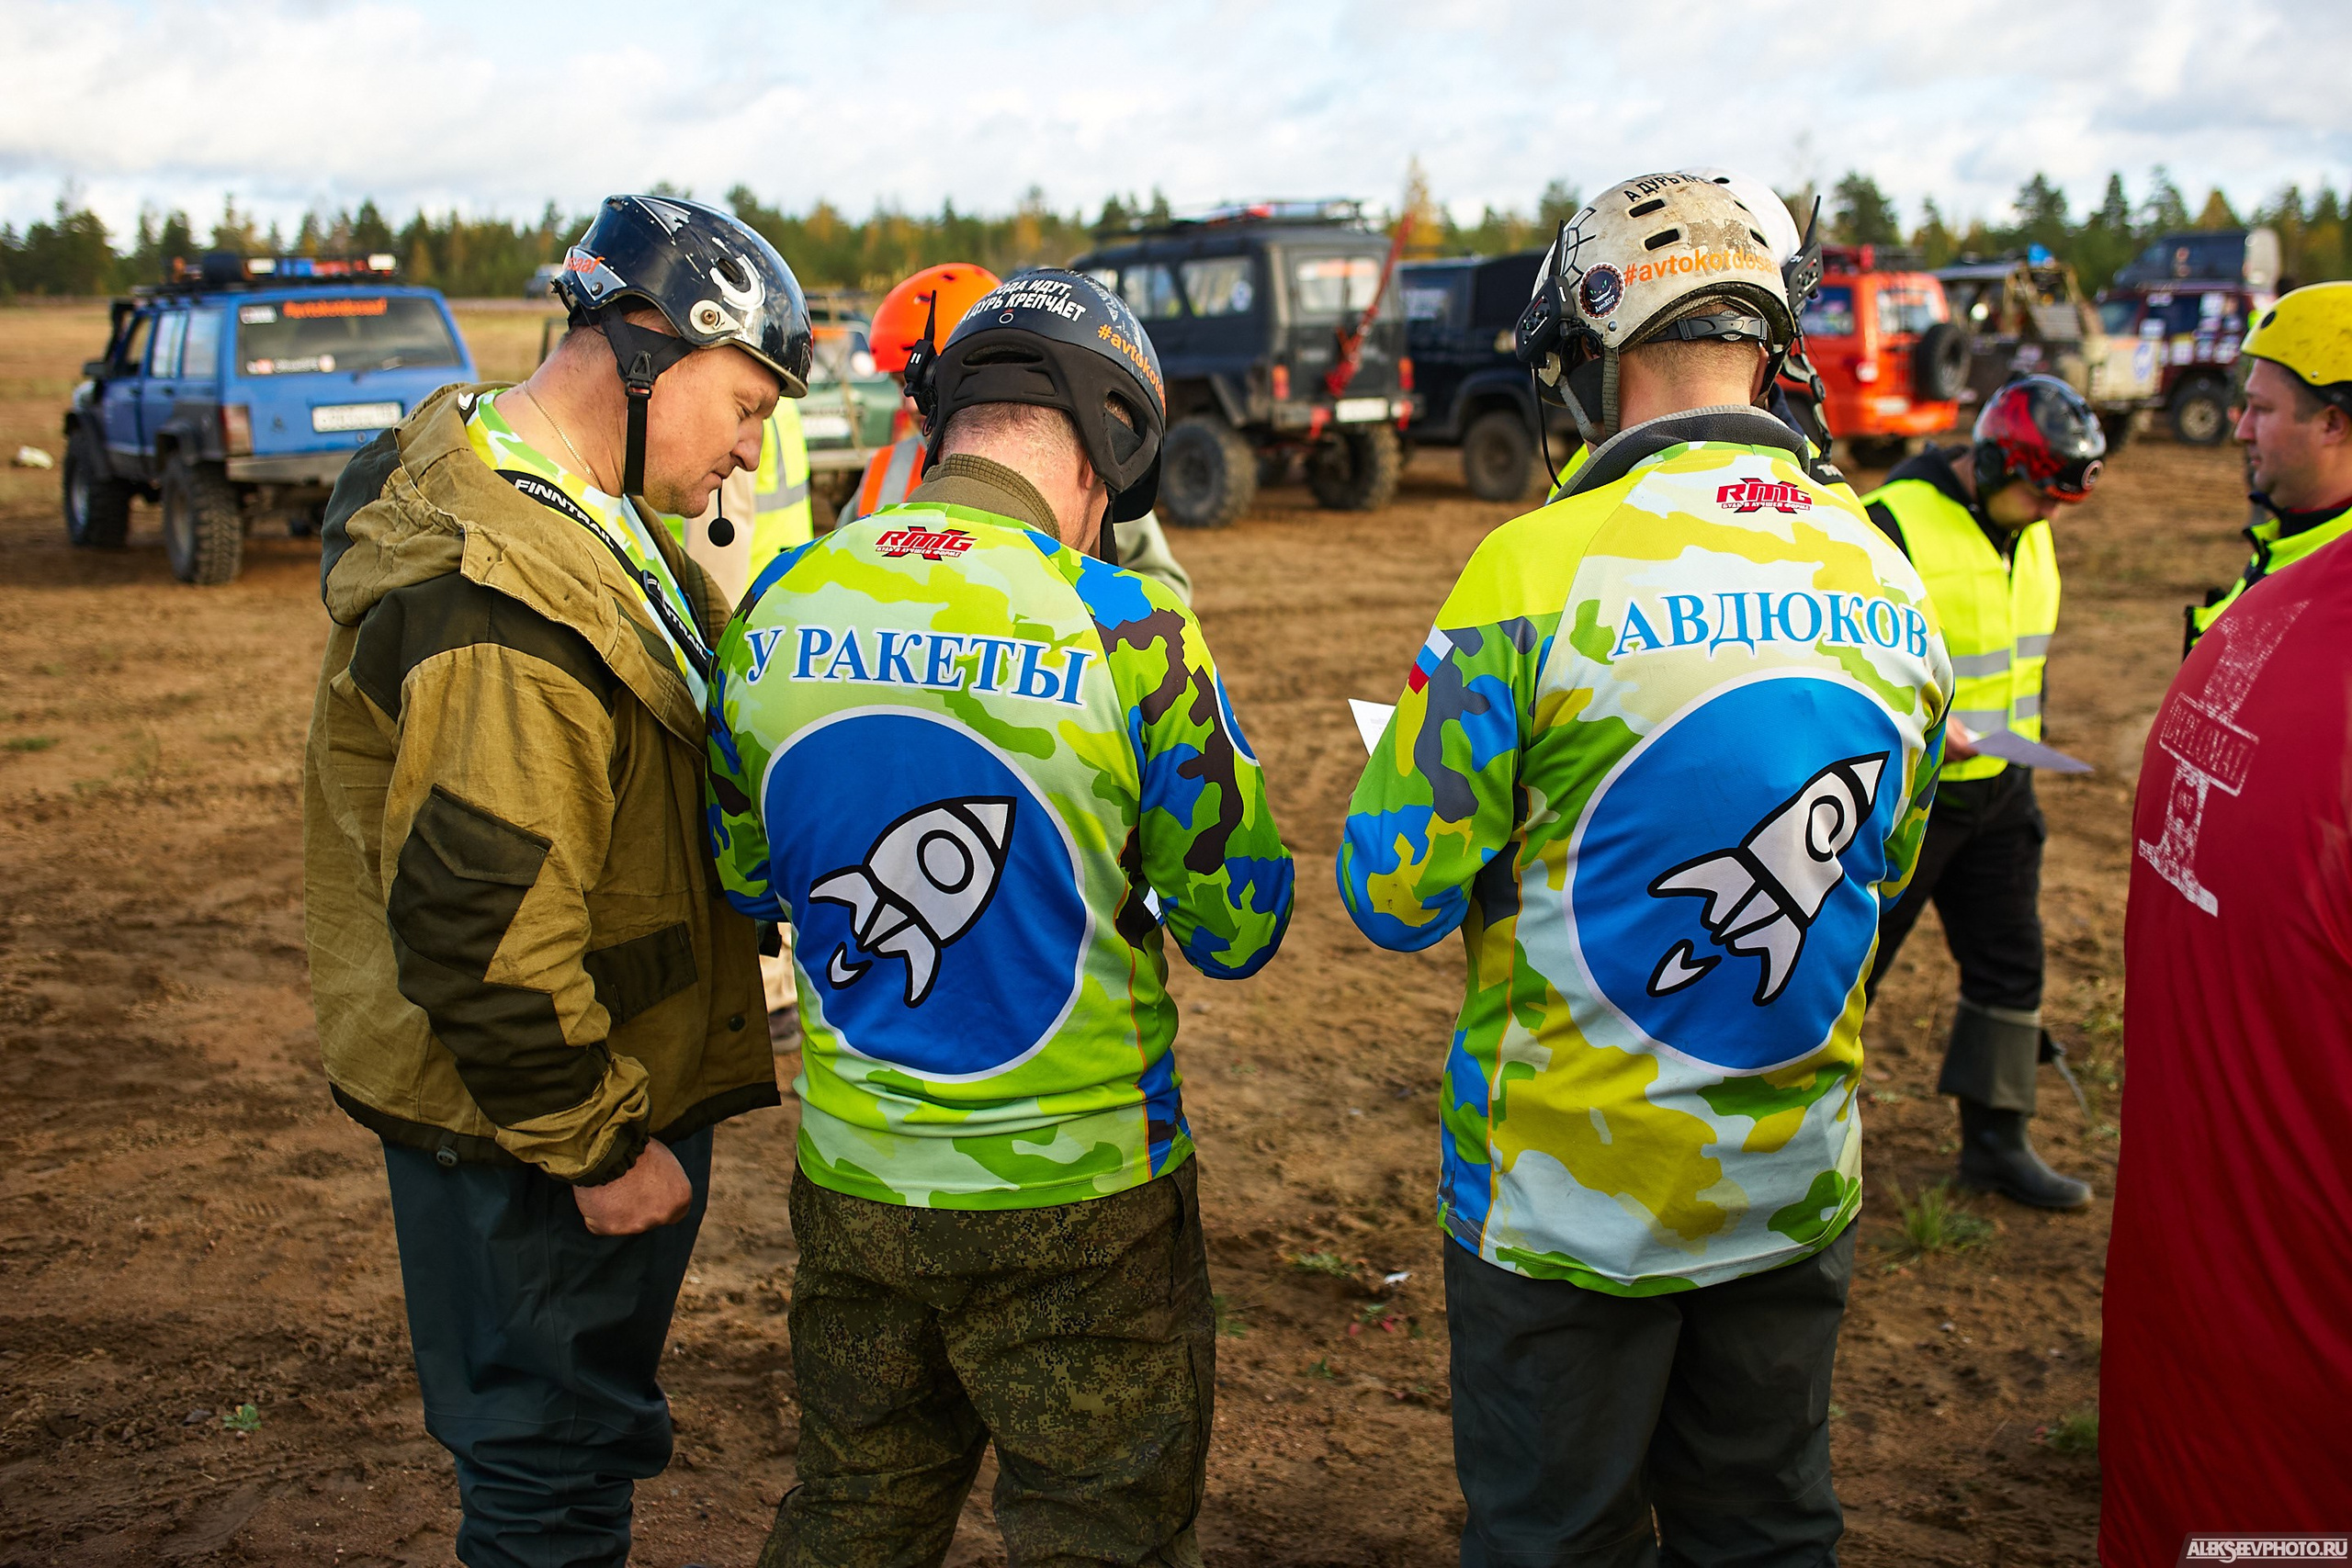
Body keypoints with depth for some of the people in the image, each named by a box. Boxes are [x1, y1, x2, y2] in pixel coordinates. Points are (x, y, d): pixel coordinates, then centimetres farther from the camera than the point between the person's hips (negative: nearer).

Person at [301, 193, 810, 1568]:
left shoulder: (582, 505, 6)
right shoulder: (502, 604, -29)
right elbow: (481, 928, -30)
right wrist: (596, 1148, -19)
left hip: (608, 1085, 10)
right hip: (527, 1138, -10)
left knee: (584, 1429, 25)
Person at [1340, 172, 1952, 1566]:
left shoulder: (1541, 568, -20)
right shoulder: (1888, 581, -2)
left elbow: (1398, 896, -15)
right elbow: (1882, 877, 11)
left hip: (1573, 1186, -5)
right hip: (1796, 1186, 5)